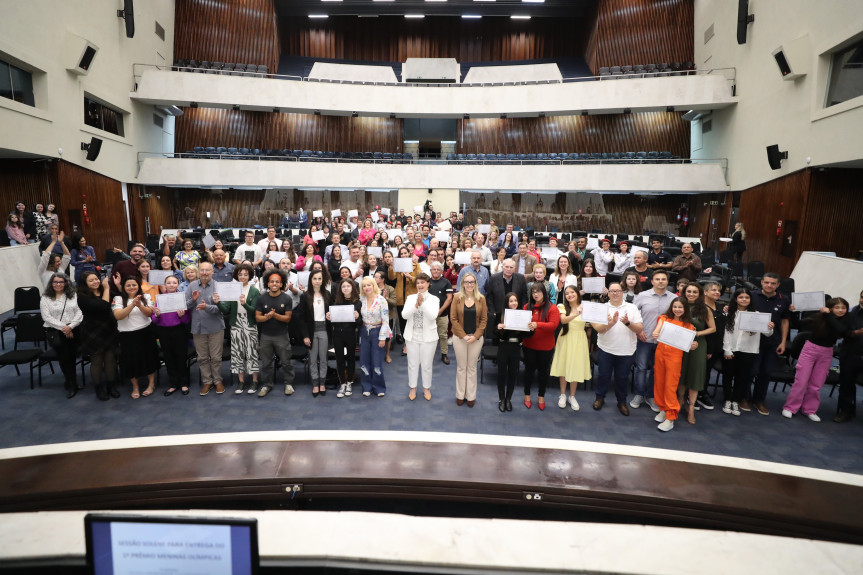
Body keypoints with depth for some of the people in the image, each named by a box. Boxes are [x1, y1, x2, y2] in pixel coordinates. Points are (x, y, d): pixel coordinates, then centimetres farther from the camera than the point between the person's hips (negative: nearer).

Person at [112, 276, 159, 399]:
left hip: (146, 332, 1)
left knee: (149, 358, 7)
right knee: (131, 360, 6)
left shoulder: (145, 297, 4)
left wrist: (140, 305, -26)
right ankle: (135, 387, 25)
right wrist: (132, 305, -27)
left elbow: (149, 313, -8)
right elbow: (118, 315, -16)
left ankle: (151, 384, 24)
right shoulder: (118, 299, -1)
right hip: (127, 335, 0)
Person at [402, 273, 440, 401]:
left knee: (426, 365, 8)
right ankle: (412, 388, 26)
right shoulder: (410, 297, 3)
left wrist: (422, 303, -24)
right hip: (412, 336, 2)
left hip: (428, 336, -2)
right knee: (412, 364, 10)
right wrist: (415, 305, -22)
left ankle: (426, 388, 25)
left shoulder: (434, 299, -3)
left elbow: (433, 316, -17)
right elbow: (404, 315, -9)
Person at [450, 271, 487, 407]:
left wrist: (475, 336, -10)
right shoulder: (457, 297, -4)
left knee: (472, 367, 9)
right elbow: (453, 318, -5)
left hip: (476, 338, 1)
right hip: (459, 337, -1)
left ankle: (471, 396, 20)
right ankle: (460, 395, 20)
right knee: (461, 367, 8)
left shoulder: (481, 298, 0)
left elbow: (484, 319, 0)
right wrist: (463, 335, -12)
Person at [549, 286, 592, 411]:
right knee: (564, 366, 6)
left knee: (576, 367, 5)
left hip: (579, 340, 1)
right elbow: (563, 320, -21)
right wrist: (575, 314, -38)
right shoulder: (562, 307, -2)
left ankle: (572, 396, 20)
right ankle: (563, 395, 22)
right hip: (565, 339, 0)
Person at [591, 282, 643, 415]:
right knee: (603, 375, 10)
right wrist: (611, 323, -31)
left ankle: (622, 402, 28)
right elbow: (598, 329, -14)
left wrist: (628, 323, -23)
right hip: (606, 349, 0)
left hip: (626, 351, 1)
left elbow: (640, 329, -5)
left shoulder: (632, 308, 1)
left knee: (622, 377, 11)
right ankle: (600, 398, 29)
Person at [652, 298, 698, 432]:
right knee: (659, 382, 10)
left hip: (675, 356, -2)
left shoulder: (688, 325, 3)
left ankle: (670, 418, 3)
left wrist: (693, 345, -20)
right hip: (660, 353, 2)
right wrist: (655, 334, -34)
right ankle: (663, 409, 28)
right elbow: (657, 330, -12)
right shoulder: (664, 318, 5)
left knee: (670, 386, -2)